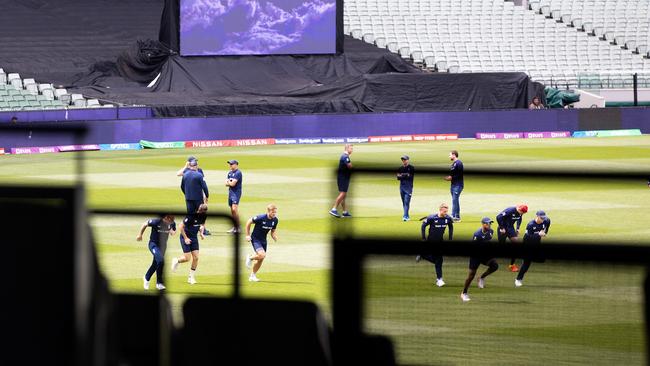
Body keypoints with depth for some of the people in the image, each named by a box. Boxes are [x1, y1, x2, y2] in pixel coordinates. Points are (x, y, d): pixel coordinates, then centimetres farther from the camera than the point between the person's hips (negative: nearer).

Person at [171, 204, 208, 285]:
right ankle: (176, 261, 25)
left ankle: (191, 278, 10)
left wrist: (201, 233, -2)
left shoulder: (204, 216, -7)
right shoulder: (191, 216, -27)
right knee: (187, 258, -9)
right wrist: (185, 238, -18)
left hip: (194, 238, 6)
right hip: (186, 237, -6)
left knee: (196, 258, -2)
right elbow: (180, 226, -21)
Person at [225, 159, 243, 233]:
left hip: (236, 192, -9)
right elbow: (226, 183, 12)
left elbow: (233, 184, -18)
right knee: (232, 210, 9)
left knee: (234, 209, -18)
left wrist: (228, 182, 2)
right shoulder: (230, 173, 16)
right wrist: (230, 182, -9)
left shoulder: (238, 173, -11)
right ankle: (235, 227, 14)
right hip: (230, 192, 9)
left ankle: (238, 227, -17)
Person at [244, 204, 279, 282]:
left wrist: (276, 239, -10)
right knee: (262, 255, -25)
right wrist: (248, 235, -10)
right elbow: (248, 222, -11)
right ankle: (250, 258, 7)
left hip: (263, 240, 7)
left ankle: (252, 276, 26)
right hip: (255, 239, -7)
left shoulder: (275, 220, -4)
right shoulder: (261, 218, -23)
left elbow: (273, 232, 11)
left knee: (260, 260, 9)